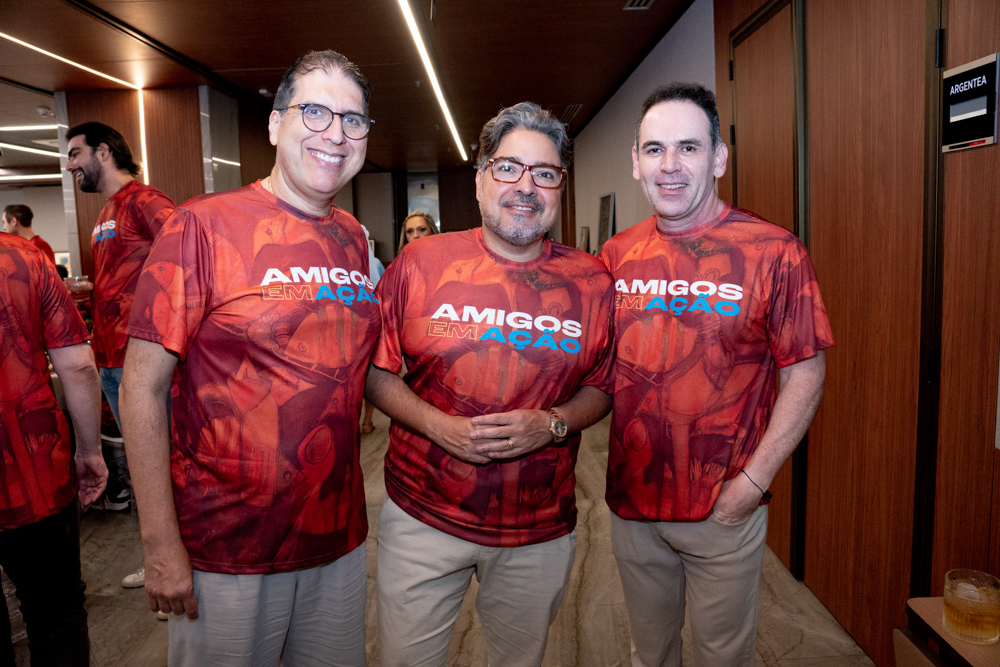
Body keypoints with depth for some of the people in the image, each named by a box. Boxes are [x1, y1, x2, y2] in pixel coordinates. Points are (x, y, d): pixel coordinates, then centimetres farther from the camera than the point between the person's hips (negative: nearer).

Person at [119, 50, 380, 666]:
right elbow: (142, 388, -11)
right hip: (226, 551, -5)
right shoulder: (204, 226, -11)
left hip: (340, 539, 5)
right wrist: (161, 546, -13)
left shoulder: (353, 239, 5)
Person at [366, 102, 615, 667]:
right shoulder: (421, 263, -6)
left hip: (540, 530, 2)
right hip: (423, 518, -1)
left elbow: (601, 387, 6)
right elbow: (375, 370, -1)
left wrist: (552, 424, -15)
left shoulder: (591, 281, -2)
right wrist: (439, 426, -17)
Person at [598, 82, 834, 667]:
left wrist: (752, 482, -14)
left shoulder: (774, 252, -11)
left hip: (725, 509, -3)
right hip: (631, 503, 4)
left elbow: (805, 377, -9)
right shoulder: (617, 255, 1)